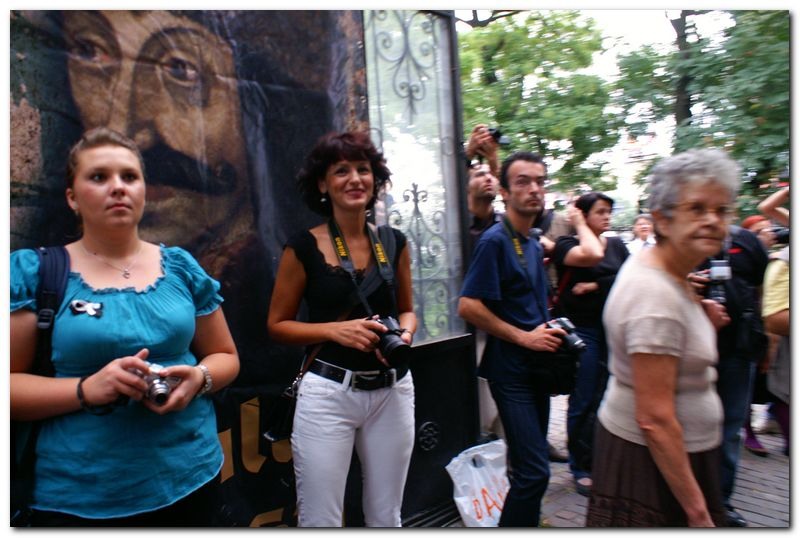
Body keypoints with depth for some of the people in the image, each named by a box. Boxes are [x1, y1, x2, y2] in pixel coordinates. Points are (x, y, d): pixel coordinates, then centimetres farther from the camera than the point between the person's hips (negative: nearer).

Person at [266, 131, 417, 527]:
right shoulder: (304, 248, -5)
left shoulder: (394, 242, 4)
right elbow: (277, 324, -1)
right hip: (328, 393, -3)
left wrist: (404, 332, -8)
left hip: (393, 390, 4)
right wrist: (335, 329, -16)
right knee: (320, 521, 6)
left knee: (386, 517, 17)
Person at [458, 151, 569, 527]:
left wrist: (550, 333, 6)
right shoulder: (495, 241, -14)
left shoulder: (534, 246, 12)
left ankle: (525, 522, 33)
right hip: (511, 370, -8)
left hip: (537, 365, 9)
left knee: (529, 468, 17)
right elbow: (468, 306, -20)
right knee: (534, 472, -7)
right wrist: (524, 337, -17)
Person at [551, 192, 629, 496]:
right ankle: (581, 468, 15)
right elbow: (592, 256, -23)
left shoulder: (617, 245, 13)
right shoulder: (566, 244, -3)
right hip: (582, 330, -4)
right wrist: (580, 225, -8)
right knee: (584, 402, 1)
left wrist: (595, 286, -6)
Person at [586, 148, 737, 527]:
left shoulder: (666, 273, 3)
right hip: (652, 460, -9)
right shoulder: (655, 296, -26)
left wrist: (702, 323, 3)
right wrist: (697, 511, -21)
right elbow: (654, 419, -27)